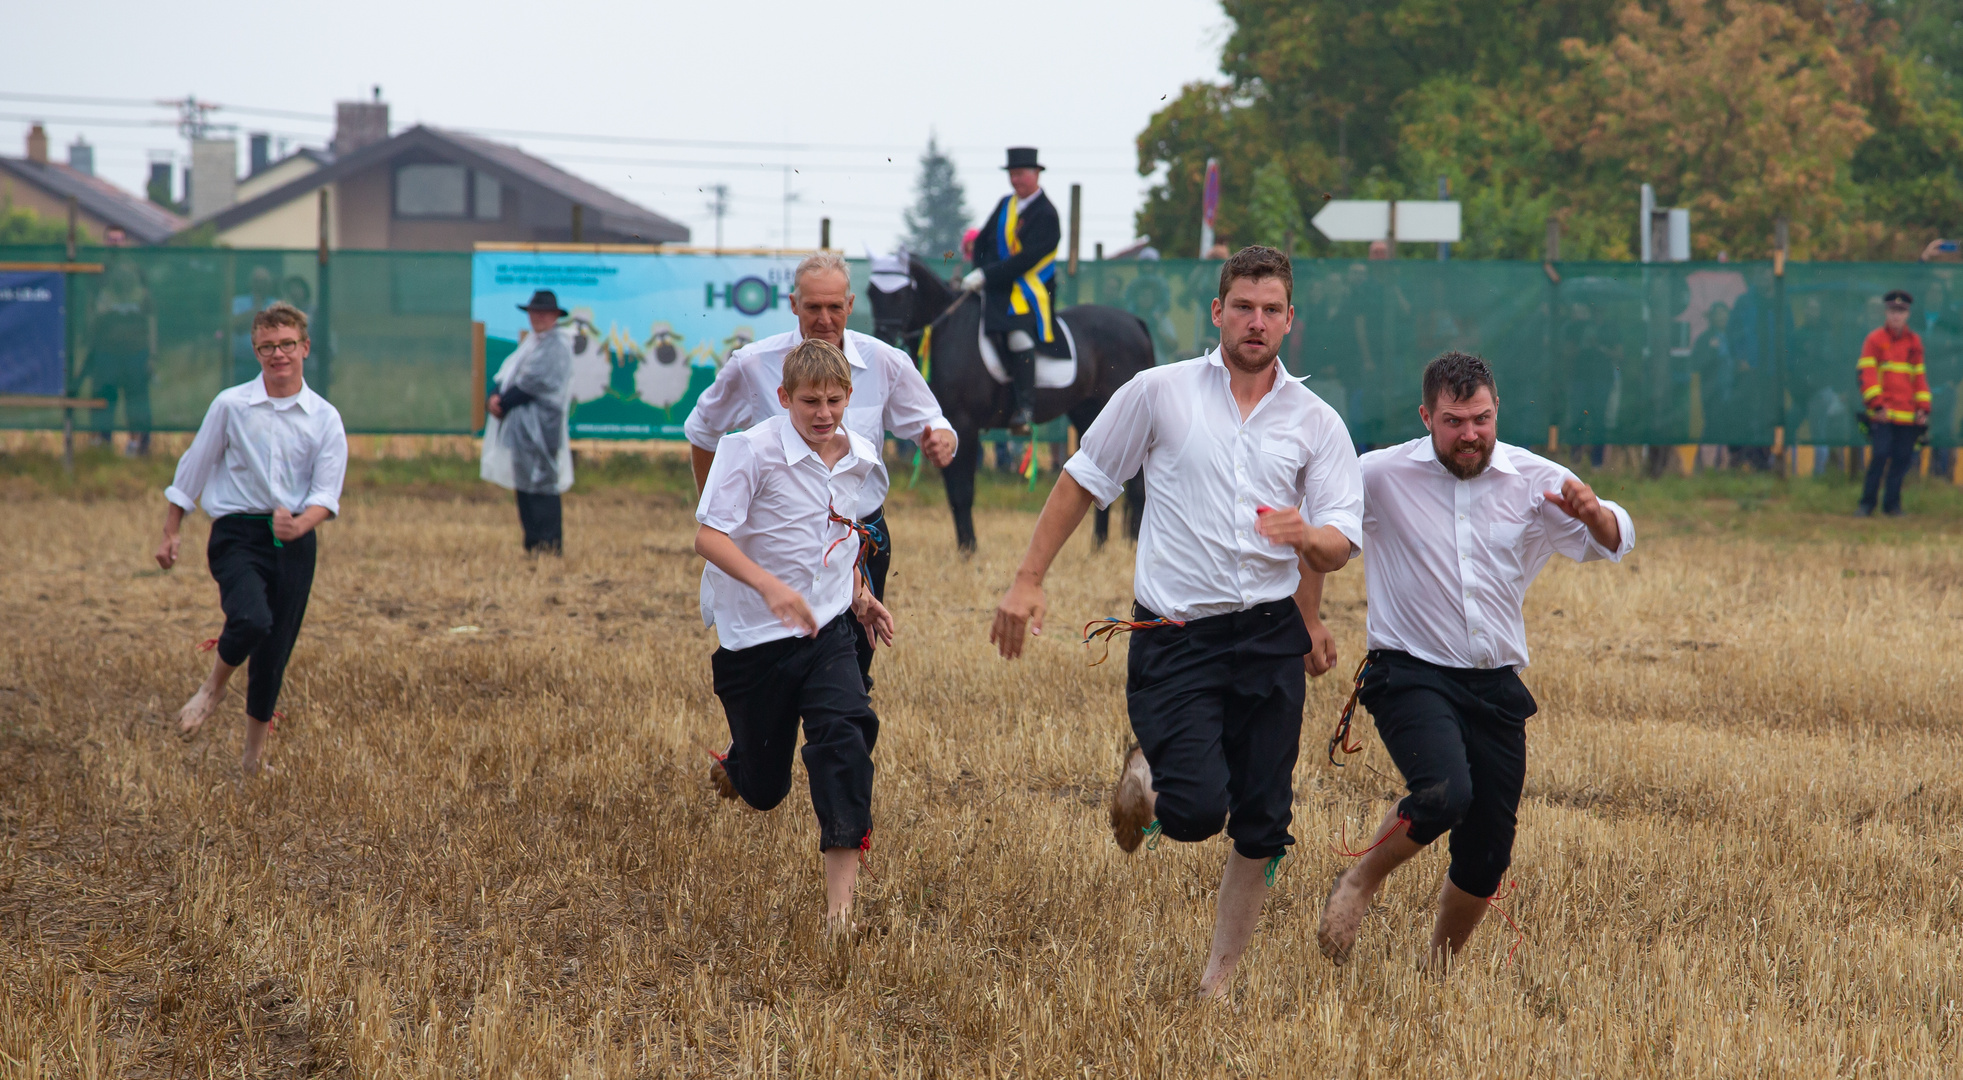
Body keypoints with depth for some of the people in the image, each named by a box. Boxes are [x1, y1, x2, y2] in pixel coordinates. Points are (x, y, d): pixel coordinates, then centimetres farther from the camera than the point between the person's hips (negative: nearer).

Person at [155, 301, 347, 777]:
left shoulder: (324, 418, 4)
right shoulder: (231, 405, 1)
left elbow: (327, 492, 0)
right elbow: (193, 468, 9)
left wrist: (300, 524, -22)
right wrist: (170, 533, 9)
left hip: (295, 542, 2)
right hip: (238, 534, -2)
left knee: (274, 654, 5)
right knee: (251, 620, -29)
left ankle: (254, 755, 25)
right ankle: (213, 686, 2)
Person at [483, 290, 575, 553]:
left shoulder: (556, 346, -9)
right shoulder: (530, 343, 19)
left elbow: (533, 383, -16)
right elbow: (508, 377, 14)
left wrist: (502, 403, -12)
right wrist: (495, 398, -6)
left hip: (540, 422, -9)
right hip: (520, 423, 9)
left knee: (540, 482, -10)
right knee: (523, 483, 8)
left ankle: (550, 544, -9)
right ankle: (532, 542, 11)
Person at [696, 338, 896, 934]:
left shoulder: (861, 457, 5)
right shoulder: (753, 450, -14)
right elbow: (709, 537, -20)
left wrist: (859, 595, 14)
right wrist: (770, 586, -34)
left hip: (827, 630, 3)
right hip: (755, 637, -3)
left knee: (846, 734, -23)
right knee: (764, 789, 8)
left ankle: (841, 895, -23)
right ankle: (731, 767, 49)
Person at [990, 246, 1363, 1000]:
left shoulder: (1316, 423, 7)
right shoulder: (1159, 393, 2)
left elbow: (1340, 543, 6)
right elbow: (1083, 481, 9)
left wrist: (1308, 537, -16)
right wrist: (1028, 581, 5)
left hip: (1272, 635, 3)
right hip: (1175, 634, -2)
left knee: (1261, 826, -1)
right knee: (1197, 811, -17)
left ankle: (1220, 978, 16)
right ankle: (1144, 774, 20)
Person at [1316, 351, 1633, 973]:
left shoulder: (1535, 481, 3)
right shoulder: (1380, 476, -4)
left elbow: (1612, 544, 2)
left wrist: (1593, 514, -21)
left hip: (1496, 688, 4)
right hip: (1411, 677, -4)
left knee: (1487, 856, 5)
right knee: (1445, 794, -31)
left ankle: (1440, 968, 29)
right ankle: (1359, 884, -4)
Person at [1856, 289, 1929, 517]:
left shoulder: (1914, 342, 15)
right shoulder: (1875, 340, 4)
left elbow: (1920, 376, 18)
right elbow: (1866, 373, -3)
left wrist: (1923, 408, 9)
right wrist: (1876, 404, -13)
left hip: (1908, 414, 3)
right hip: (1883, 413, -3)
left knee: (1902, 459, 1)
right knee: (1880, 454, -11)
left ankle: (1892, 504, 11)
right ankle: (1867, 503, -2)